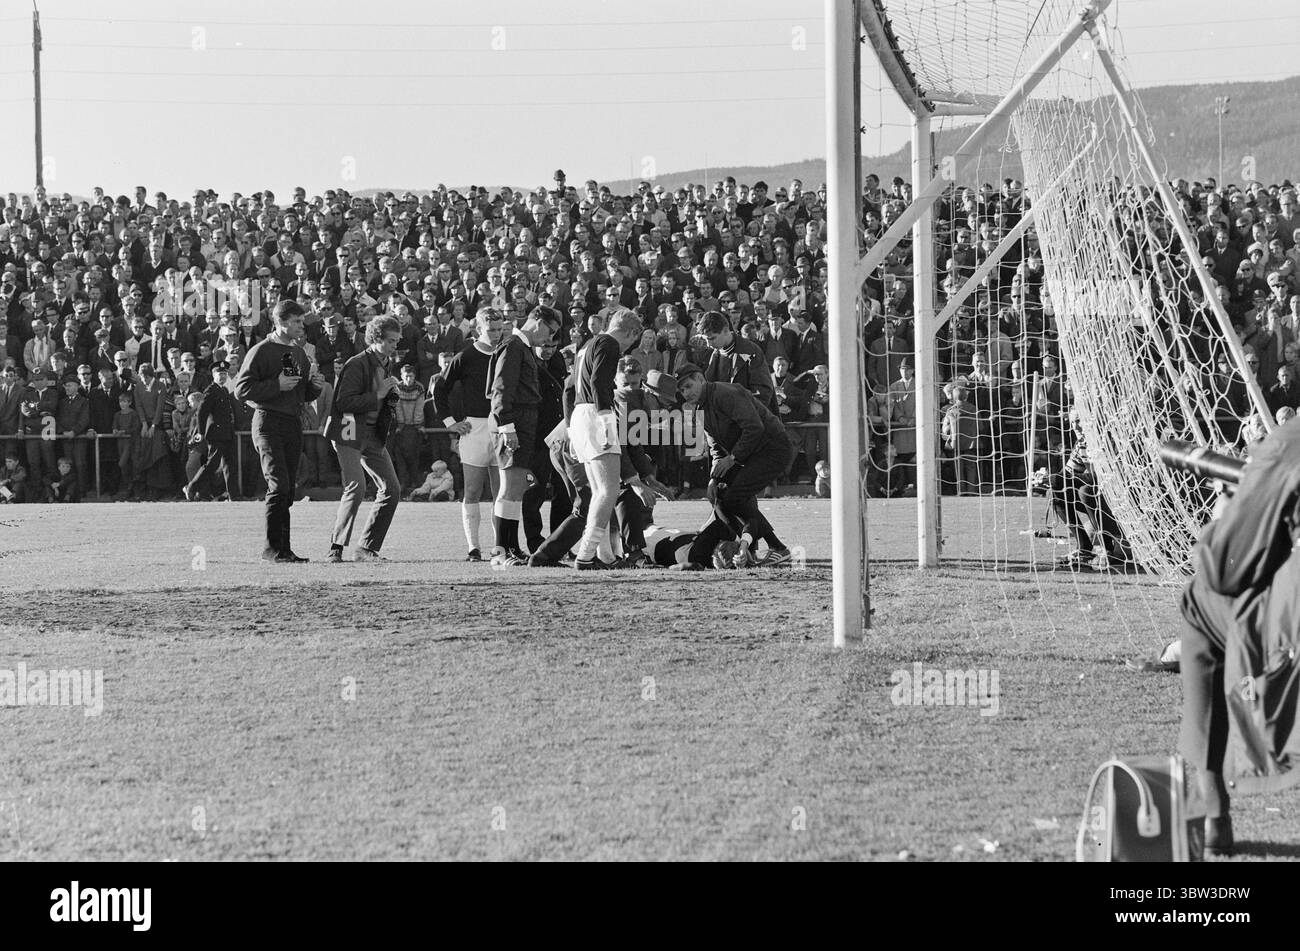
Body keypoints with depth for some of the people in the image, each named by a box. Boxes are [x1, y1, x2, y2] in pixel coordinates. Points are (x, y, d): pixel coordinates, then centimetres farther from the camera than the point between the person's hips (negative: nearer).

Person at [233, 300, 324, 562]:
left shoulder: (299, 353, 17)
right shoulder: (261, 351, -6)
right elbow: (241, 389, -11)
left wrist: (314, 386, 2)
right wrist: (277, 385, -18)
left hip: (294, 423, 7)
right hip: (269, 424, -7)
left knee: (288, 489, 6)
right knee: (279, 484, -15)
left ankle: (285, 548, 9)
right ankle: (272, 548, -12)